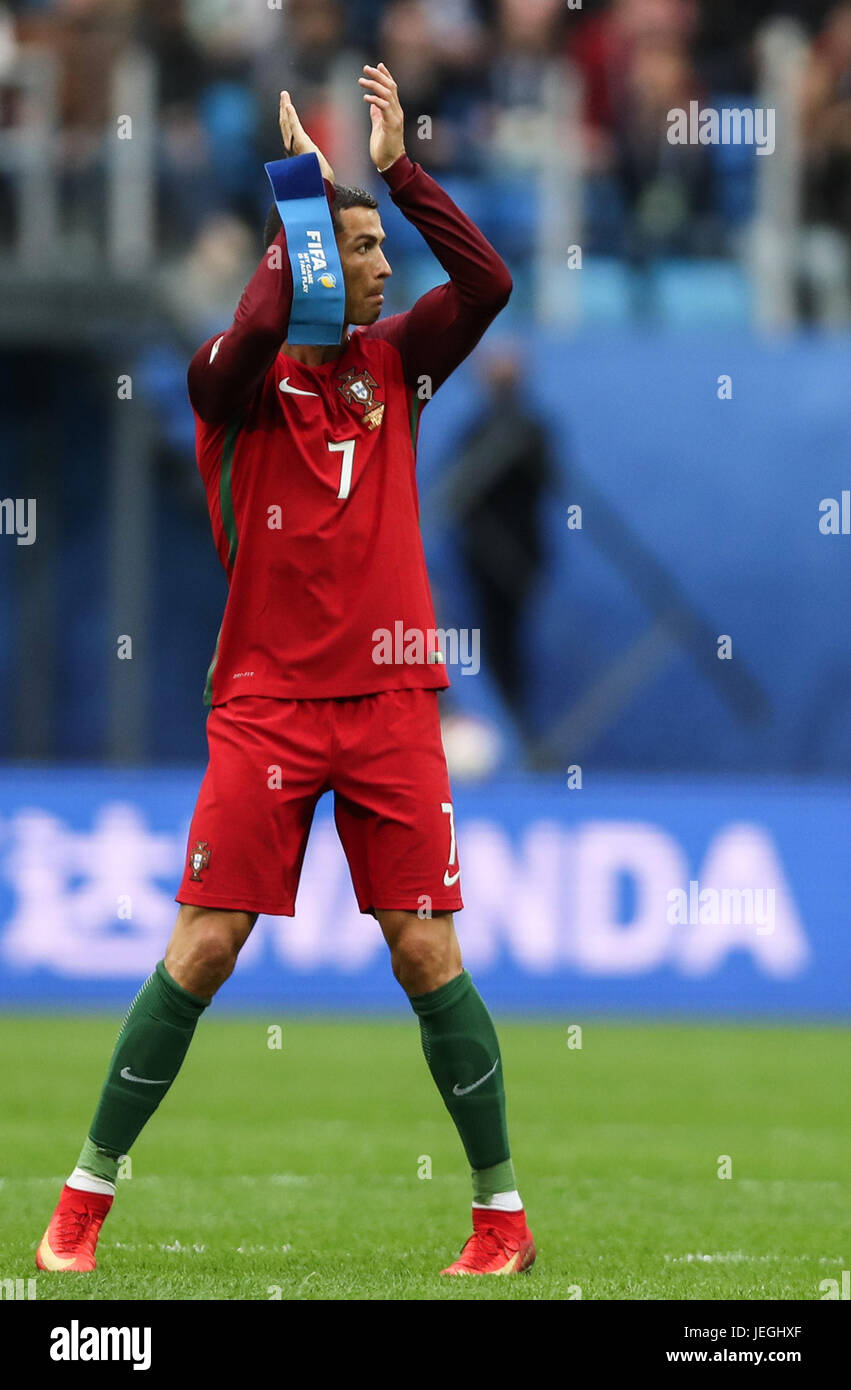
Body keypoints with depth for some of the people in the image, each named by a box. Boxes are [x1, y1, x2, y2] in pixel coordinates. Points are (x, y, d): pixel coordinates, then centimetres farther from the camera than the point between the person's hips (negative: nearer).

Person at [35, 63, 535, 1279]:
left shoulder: (395, 361, 9)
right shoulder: (237, 377, -2)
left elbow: (487, 282, -5)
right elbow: (251, 341, -25)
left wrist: (398, 167, -8)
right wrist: (299, 201, -16)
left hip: (388, 700, 2)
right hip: (268, 701, -2)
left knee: (427, 953, 0)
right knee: (201, 950, -5)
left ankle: (503, 1212, 7)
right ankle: (86, 1198, 4)